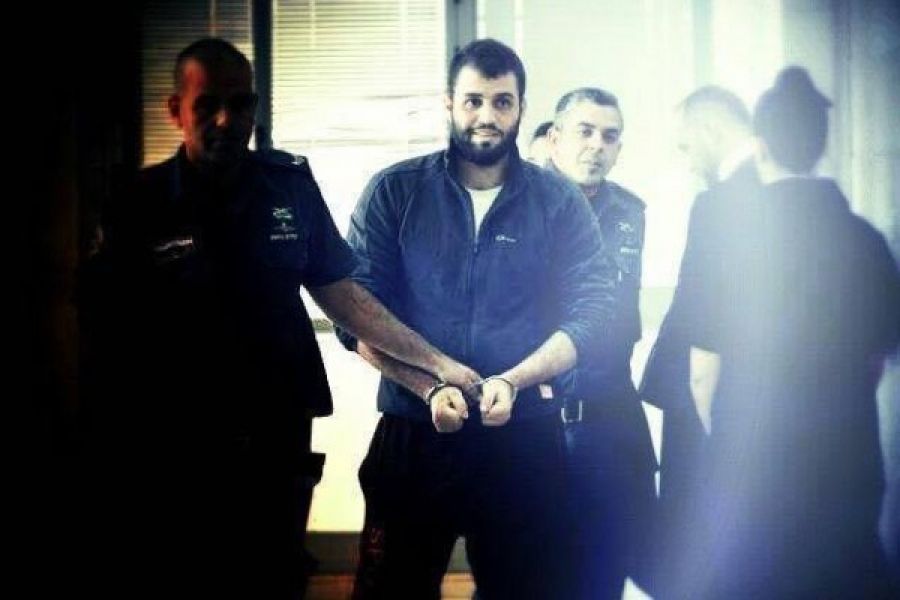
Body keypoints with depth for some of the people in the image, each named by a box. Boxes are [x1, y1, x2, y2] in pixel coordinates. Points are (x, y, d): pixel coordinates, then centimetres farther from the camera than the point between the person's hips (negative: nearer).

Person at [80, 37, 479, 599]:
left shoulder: (291, 187, 2)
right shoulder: (139, 207, -7)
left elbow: (338, 291, 9)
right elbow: (108, 334, -6)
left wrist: (437, 361, 5)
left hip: (280, 442, 3)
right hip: (170, 457, -2)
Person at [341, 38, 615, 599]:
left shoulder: (560, 202, 4)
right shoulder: (393, 193, 2)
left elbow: (592, 308, -4)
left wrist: (511, 380, -18)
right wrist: (431, 389, -18)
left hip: (525, 437, 1)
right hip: (412, 433, 0)